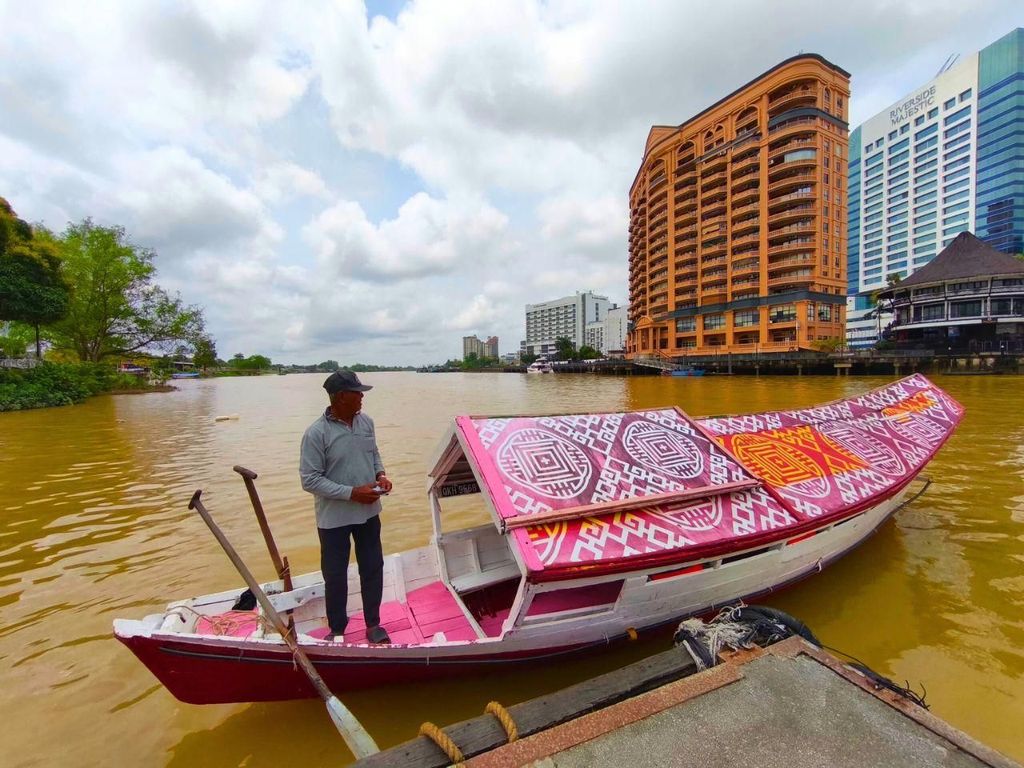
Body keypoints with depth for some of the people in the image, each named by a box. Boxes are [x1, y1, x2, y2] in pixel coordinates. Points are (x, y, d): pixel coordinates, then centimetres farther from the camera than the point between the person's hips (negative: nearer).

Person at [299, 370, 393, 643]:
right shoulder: (317, 433, -19)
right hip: (334, 518, -4)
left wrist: (381, 475, -8)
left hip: (368, 512, 5)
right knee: (335, 576, 14)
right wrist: (352, 493, -22)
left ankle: (373, 624, 37)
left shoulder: (366, 421, -2)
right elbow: (310, 480, -17)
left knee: (373, 569, 16)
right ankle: (337, 629, 38)